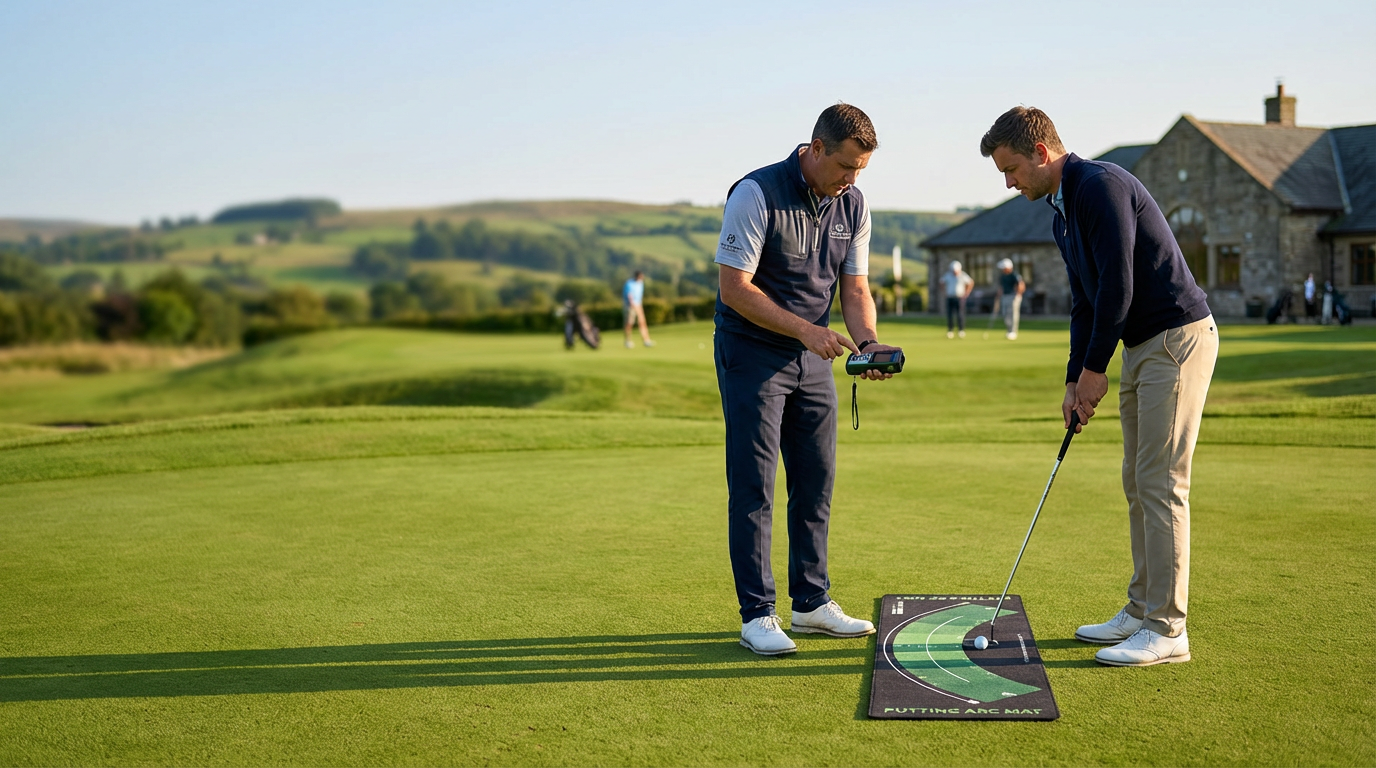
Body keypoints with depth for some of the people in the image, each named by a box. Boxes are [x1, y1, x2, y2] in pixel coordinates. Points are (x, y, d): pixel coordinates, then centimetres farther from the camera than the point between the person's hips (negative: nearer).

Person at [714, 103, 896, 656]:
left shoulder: (853, 206, 2)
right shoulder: (757, 193, -17)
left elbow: (854, 288, 5)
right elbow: (734, 286, -19)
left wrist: (869, 342, -14)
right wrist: (805, 329, -24)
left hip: (813, 358, 7)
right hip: (751, 354, -6)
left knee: (817, 479, 8)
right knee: (753, 485, -6)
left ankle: (811, 601, 19)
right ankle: (757, 615, 1)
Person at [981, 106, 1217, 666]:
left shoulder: (1101, 185, -17)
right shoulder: (1061, 215, 15)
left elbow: (1118, 286, -21)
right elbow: (1085, 301, 18)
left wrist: (1095, 368, -12)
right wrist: (1075, 381, 12)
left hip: (1177, 337, -10)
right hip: (1141, 346, 10)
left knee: (1160, 483, -9)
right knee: (1138, 483, 12)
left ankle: (1166, 630, -3)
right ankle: (1141, 611, 21)